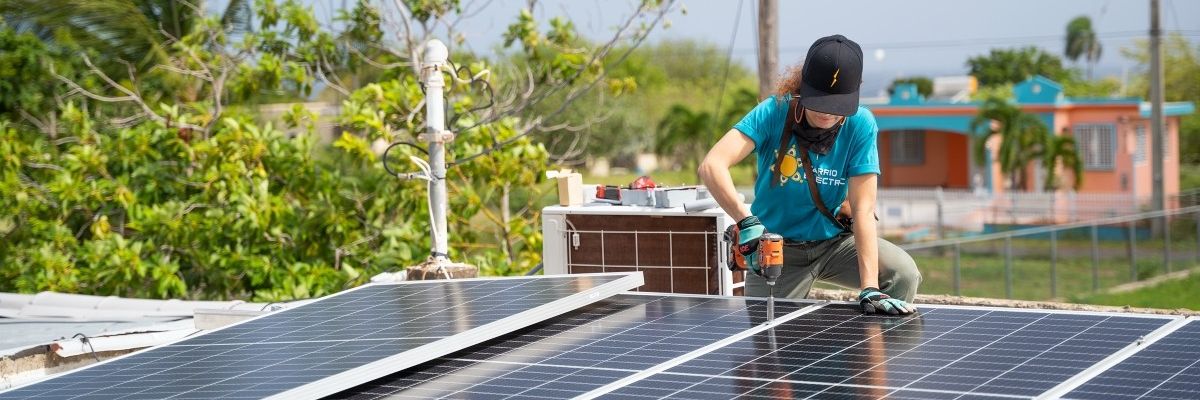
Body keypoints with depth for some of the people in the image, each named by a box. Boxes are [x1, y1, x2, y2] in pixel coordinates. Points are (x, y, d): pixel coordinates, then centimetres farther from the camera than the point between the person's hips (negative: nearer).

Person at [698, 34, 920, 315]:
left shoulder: (860, 126, -17)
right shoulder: (773, 113, -21)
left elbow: (863, 210, -21)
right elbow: (711, 166, -33)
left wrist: (870, 289, -32)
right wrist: (747, 222, -48)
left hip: (833, 241, 1)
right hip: (776, 248, -1)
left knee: (904, 273, -21)